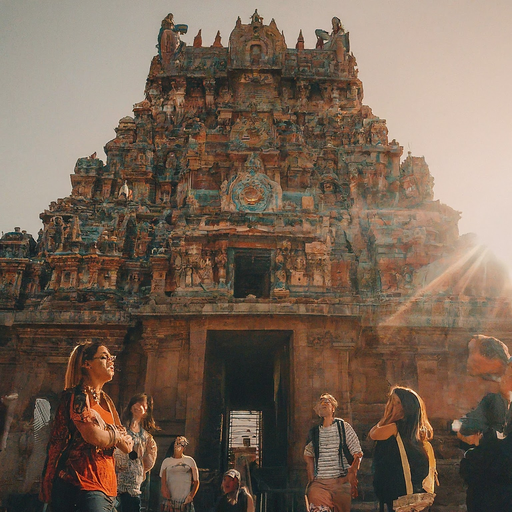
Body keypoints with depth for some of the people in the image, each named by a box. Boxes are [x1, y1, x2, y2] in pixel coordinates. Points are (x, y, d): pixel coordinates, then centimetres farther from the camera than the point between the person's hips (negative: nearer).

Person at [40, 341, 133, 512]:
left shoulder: (106, 400, 16)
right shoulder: (77, 395, -7)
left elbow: (128, 444, 15)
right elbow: (93, 435, -19)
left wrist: (107, 435, -6)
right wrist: (117, 437, -1)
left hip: (105, 482, 7)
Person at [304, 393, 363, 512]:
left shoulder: (344, 427, 5)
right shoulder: (314, 432, 10)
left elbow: (358, 454, 4)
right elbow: (308, 456, 21)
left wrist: (351, 475, -7)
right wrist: (310, 478, 10)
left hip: (341, 482, 0)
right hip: (319, 482, 1)